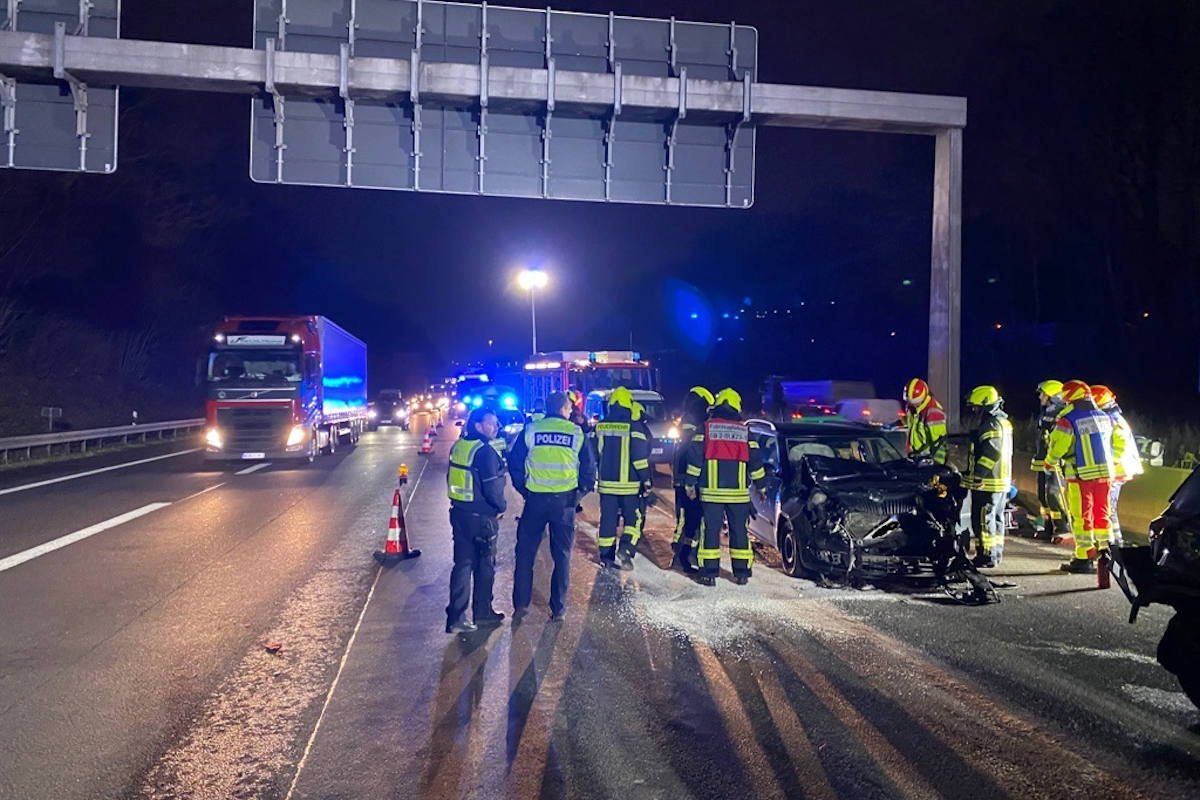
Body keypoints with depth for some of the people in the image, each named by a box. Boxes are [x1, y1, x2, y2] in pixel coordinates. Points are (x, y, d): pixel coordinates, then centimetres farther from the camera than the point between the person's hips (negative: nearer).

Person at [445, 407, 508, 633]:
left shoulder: (458, 446, 6)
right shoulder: (485, 452, -20)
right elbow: (492, 489, -21)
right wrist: (502, 506, -4)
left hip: (459, 513, 7)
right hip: (482, 518, -7)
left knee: (462, 564, 11)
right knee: (485, 566, 11)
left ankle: (456, 617, 10)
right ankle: (483, 612, 23)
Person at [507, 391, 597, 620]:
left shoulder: (531, 430, 0)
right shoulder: (576, 433, 0)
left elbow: (515, 463, 2)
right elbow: (589, 468, 1)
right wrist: (579, 493, 14)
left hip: (535, 499, 0)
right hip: (565, 501, 0)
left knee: (525, 552, 11)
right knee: (562, 555, 10)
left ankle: (521, 605, 12)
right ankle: (558, 608, 14)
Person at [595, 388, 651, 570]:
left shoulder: (600, 427, 3)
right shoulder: (634, 428, -11)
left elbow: (594, 454, 12)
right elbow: (640, 458, -13)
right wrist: (646, 480, -3)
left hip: (606, 482, 4)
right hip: (628, 484, -4)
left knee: (607, 519, 11)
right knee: (633, 518, 7)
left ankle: (606, 556, 14)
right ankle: (625, 550, -10)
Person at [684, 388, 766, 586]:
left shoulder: (707, 427, 0)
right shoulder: (745, 430, 7)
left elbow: (695, 455, -4)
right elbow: (755, 460, 8)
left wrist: (690, 482, 1)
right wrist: (761, 485, 17)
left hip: (711, 490, -2)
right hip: (738, 491, 2)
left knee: (710, 530, 2)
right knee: (739, 531, 9)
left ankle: (709, 573, 1)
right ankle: (742, 573, 12)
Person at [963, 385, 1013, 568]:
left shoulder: (990, 425, -17)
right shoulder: (1004, 422, 16)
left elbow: (991, 453, -26)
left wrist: (977, 475, -24)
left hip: (987, 483, -11)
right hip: (1002, 481, 11)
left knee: (983, 519, -6)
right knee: (996, 518, 17)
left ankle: (986, 555, -4)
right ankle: (996, 553, 25)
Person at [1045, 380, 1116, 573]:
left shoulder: (1067, 420, -14)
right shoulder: (1104, 417, 6)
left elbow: (1057, 447, -8)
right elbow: (1111, 444, 16)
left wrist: (1050, 462, 12)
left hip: (1081, 475, -6)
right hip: (1105, 473, 6)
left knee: (1082, 517, 1)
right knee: (1101, 514, 16)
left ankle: (1084, 559, 4)